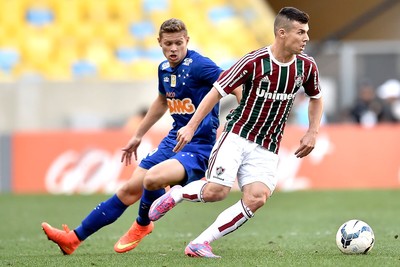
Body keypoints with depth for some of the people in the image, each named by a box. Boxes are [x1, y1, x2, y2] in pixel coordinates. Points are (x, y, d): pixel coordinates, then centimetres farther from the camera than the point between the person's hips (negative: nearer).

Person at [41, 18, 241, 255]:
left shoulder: (199, 65, -18)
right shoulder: (164, 69, 8)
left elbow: (235, 86, -23)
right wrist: (138, 136, 34)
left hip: (198, 149, -8)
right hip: (173, 141, 8)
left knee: (153, 178, -32)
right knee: (130, 189, 10)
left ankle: (143, 225, 1)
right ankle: (74, 238, 18)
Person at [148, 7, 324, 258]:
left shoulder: (307, 66, 0)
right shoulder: (254, 62, -14)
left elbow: (316, 97, 20)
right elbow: (217, 91, -8)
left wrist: (312, 133, 7)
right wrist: (191, 127, -11)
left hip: (267, 148, 4)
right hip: (237, 135, -4)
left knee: (257, 198, -19)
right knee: (217, 190, -21)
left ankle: (200, 244, -11)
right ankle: (176, 194, 13)